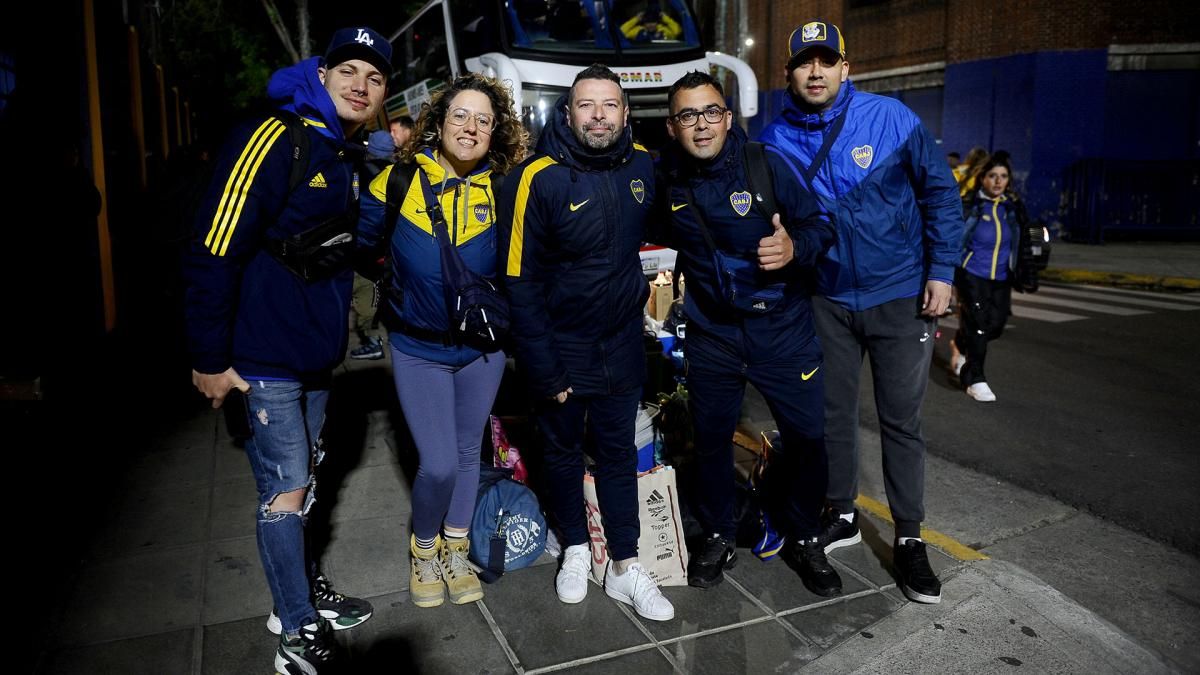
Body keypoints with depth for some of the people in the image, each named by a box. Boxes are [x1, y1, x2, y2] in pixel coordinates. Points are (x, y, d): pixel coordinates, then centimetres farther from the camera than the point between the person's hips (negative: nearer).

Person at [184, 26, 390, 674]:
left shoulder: (351, 160, 10)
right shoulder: (274, 141, -17)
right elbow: (215, 252, -21)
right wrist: (210, 359, -19)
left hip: (318, 354, 8)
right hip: (265, 358, -8)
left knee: (303, 480, 19)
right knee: (285, 491, -1)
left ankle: (303, 589, 37)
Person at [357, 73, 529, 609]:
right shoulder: (400, 181, -10)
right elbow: (359, 239, 0)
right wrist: (397, 278, -5)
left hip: (482, 346, 2)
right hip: (417, 348, -2)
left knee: (467, 449, 15)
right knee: (439, 463, -5)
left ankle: (455, 550, 37)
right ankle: (423, 549, 26)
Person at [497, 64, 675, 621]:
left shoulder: (641, 166, -4)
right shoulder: (538, 178, -18)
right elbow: (520, 281, -18)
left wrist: (636, 286, 11)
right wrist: (545, 370, -18)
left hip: (621, 341, 3)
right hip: (560, 349, -3)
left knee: (619, 453, 11)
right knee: (563, 451, 15)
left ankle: (625, 567, 24)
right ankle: (576, 549, 36)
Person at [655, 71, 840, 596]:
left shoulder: (766, 164, -10)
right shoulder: (666, 180, -2)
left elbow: (820, 223, -6)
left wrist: (795, 246, -27)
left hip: (781, 328, -1)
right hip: (711, 335, 2)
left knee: (807, 437, 4)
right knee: (710, 440, 11)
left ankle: (805, 540, 27)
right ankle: (718, 537, 33)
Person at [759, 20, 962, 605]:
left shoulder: (889, 117, -10)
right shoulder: (776, 139, -4)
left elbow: (940, 190, -4)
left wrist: (941, 272, -8)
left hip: (901, 294, -2)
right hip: (827, 299, 3)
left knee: (901, 419, 4)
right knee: (833, 412, 12)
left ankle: (909, 538, 18)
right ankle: (841, 514, 32)